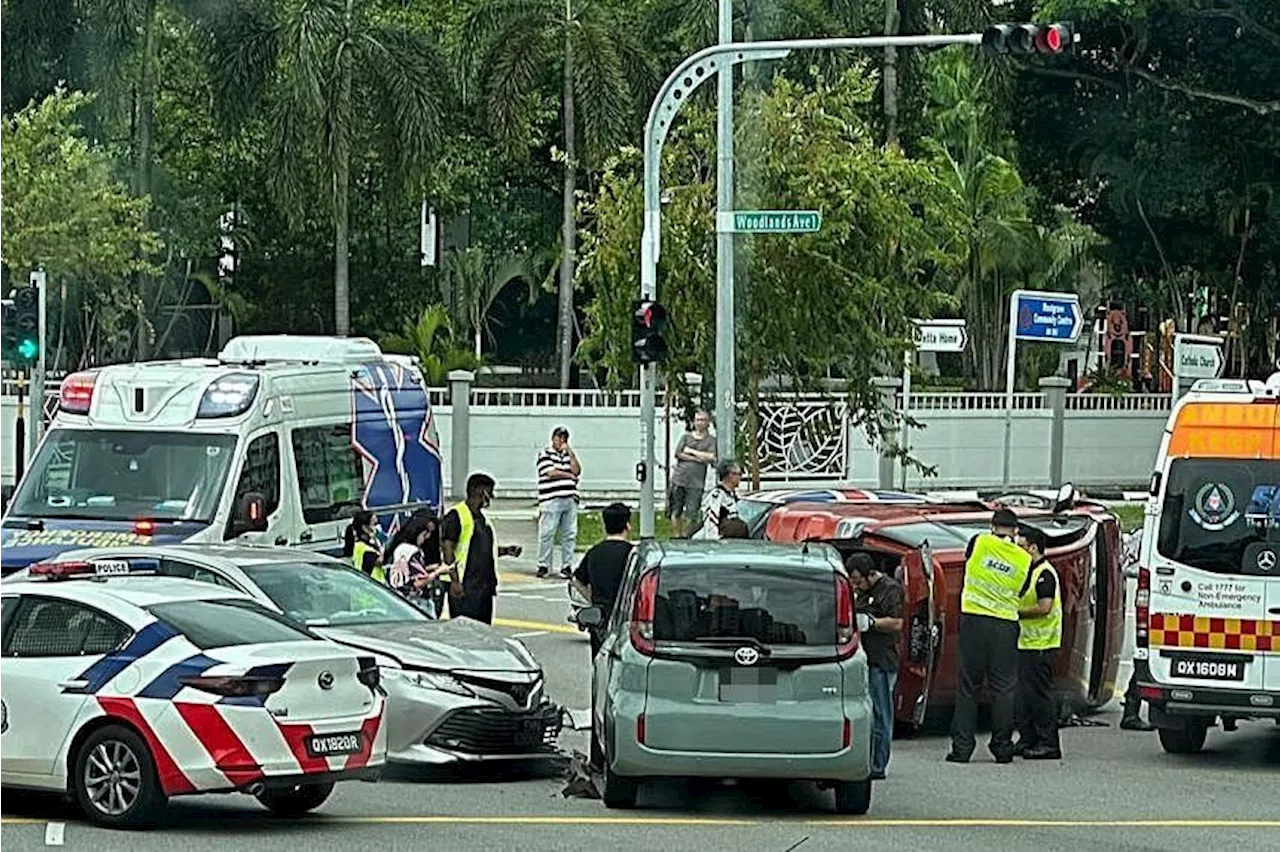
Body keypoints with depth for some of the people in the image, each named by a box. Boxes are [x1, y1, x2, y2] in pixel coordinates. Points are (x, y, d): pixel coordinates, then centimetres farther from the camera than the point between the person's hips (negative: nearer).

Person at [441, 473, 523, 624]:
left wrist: (505, 551, 10)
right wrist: (455, 581, -20)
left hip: (485, 587, 9)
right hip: (466, 587, -9)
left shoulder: (482, 517, 19)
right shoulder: (456, 516, -9)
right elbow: (447, 549, -14)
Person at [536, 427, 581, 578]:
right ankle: (543, 565, 1)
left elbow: (576, 471, 5)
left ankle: (566, 566, 7)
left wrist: (570, 454, 0)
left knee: (569, 534, 3)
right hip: (551, 500, -5)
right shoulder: (545, 454, 3)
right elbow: (551, 473, -8)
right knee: (547, 533, -5)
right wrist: (569, 475, 3)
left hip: (570, 500, 5)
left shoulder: (569, 454, 19)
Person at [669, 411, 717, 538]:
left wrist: (691, 451, -4)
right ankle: (675, 535, 9)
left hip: (696, 483, -2)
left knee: (691, 513, -6)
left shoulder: (711, 441, 7)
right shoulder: (686, 436, 12)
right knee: (676, 511, 2)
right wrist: (698, 458, -7)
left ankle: (685, 535, 3)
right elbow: (679, 453, -1)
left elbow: (711, 458, -8)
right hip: (679, 478, 2)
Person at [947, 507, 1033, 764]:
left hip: (973, 620, 0)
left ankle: (962, 746, 2)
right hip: (1005, 626, 0)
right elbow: (1020, 596, 8)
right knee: (1003, 688, 6)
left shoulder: (979, 543, -1)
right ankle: (1002, 747, 6)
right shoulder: (1025, 560, 2)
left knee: (968, 686, 4)